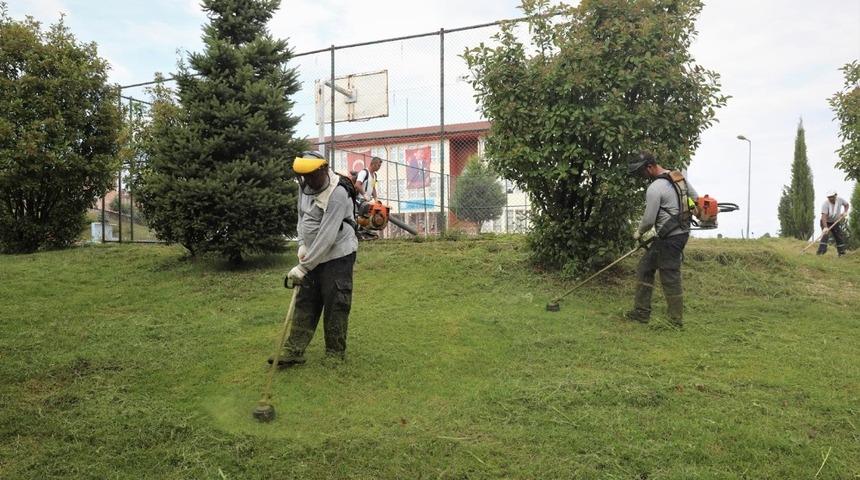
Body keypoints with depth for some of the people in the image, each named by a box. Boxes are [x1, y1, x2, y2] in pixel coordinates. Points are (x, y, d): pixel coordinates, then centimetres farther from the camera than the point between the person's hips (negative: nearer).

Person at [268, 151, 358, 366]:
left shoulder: (337, 194, -25)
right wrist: (302, 245, 1)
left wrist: (304, 266, -23)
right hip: (313, 255, 8)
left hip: (337, 256, -8)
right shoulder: (306, 185, 2)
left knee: (335, 306, -1)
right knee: (305, 303, 9)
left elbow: (326, 237, -26)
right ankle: (294, 351, 15)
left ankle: (335, 354, 13)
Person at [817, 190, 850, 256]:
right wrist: (825, 227, -48)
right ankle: (821, 251, -29)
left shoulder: (840, 200, -12)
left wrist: (845, 212, -8)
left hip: (835, 222, 5)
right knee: (825, 235, -25)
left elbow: (847, 204, 12)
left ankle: (841, 252, 19)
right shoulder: (825, 204, -29)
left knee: (840, 236, 6)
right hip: (826, 222, -5)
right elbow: (824, 216, -37)